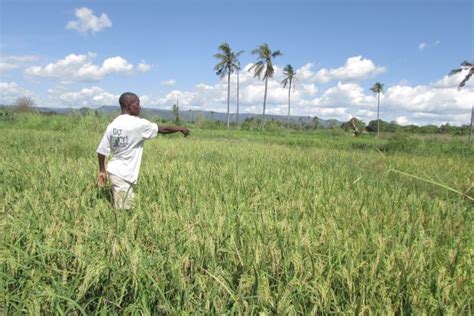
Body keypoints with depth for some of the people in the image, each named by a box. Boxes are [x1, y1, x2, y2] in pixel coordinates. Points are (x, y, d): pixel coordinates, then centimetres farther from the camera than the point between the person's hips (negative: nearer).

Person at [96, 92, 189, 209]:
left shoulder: (112, 125, 5)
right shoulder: (138, 124, -14)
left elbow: (101, 151, 7)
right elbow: (163, 129, -3)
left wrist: (102, 171, 19)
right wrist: (180, 128, 12)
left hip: (113, 171, 8)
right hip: (123, 175, -8)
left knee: (120, 210, 15)